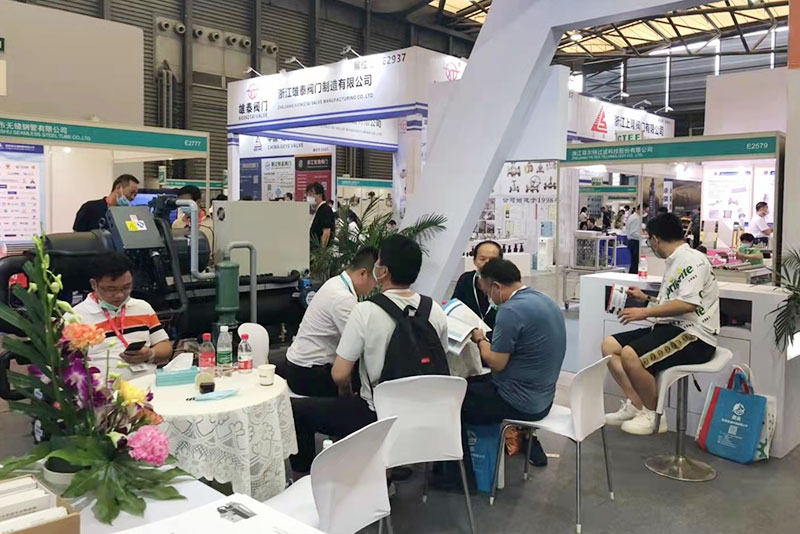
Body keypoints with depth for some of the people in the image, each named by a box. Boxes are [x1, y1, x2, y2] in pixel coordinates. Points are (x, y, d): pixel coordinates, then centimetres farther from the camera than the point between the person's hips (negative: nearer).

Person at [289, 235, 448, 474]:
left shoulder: (365, 311, -20)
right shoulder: (436, 311, -6)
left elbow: (340, 375, -17)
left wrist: (347, 394, 5)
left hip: (378, 418, -6)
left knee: (297, 409, 10)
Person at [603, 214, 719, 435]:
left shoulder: (691, 260, -12)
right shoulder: (675, 261, 19)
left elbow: (688, 304, -25)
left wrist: (646, 312, -20)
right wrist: (646, 298, 39)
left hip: (694, 336, -10)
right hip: (672, 327, 10)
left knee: (630, 355, -29)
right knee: (609, 345, 2)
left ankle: (654, 416, -9)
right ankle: (635, 405, 1)